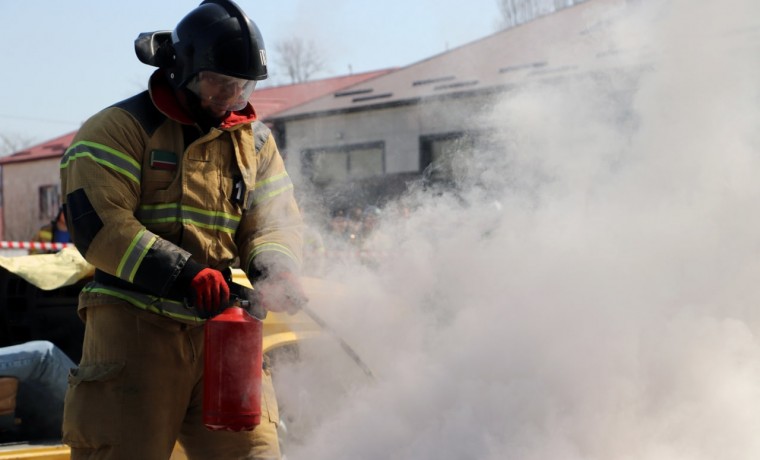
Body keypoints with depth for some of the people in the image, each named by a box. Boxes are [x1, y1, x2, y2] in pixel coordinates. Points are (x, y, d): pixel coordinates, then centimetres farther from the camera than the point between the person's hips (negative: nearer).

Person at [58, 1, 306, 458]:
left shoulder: (255, 141, 15)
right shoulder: (120, 129, -3)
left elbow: (276, 221, 10)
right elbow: (97, 224, -14)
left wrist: (274, 270, -14)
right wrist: (185, 275, -23)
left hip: (225, 330, 5)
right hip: (136, 325, -4)